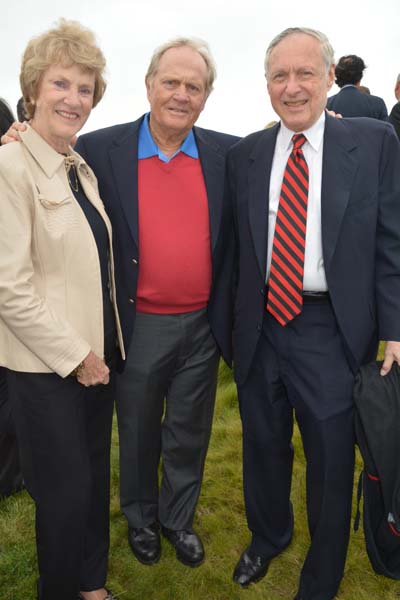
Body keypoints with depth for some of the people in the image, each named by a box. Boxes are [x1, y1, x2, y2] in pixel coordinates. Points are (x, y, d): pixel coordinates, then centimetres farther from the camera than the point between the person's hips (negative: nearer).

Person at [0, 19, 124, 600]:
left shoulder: (82, 169, 8)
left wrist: (100, 348, 10)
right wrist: (76, 355, -14)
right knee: (66, 491, 8)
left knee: (95, 479, 20)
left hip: (97, 354, 7)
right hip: (47, 365, -7)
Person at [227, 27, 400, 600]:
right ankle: (268, 536, 50)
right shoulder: (243, 156, 4)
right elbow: (237, 247, 6)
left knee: (331, 460, 12)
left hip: (332, 331, -2)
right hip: (261, 326, 3)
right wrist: (232, 324, 3)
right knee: (263, 447, 20)